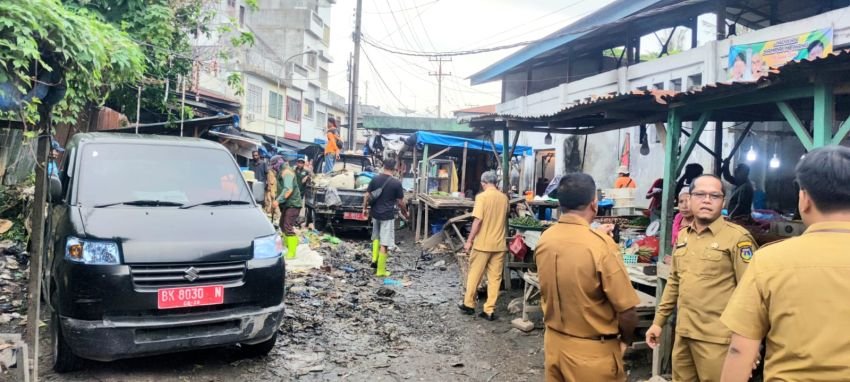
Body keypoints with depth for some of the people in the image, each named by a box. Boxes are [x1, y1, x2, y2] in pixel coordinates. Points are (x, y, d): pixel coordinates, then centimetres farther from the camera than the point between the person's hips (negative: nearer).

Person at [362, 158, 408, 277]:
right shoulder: (396, 183, -10)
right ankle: (380, 270, 3)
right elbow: (400, 202, -4)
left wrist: (365, 208, 19)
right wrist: (405, 213, 12)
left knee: (376, 237, 26)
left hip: (375, 214, 4)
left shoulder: (375, 179, 0)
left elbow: (367, 196, 4)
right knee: (384, 243, 0)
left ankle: (374, 259, 12)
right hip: (388, 216, -4)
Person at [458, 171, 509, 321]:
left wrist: (469, 241, -10)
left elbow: (478, 220, -16)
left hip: (483, 243, -4)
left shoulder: (482, 197, -10)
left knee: (474, 275, 10)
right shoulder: (504, 198, 6)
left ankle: (469, 305, 20)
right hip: (499, 244, 4)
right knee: (495, 278, 6)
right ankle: (489, 311, 7)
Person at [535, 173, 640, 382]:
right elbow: (627, 311, -19)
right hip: (592, 351, -5)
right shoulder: (600, 245, -22)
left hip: (554, 343, 5)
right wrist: (625, 340, 3)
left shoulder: (544, 239, -5)